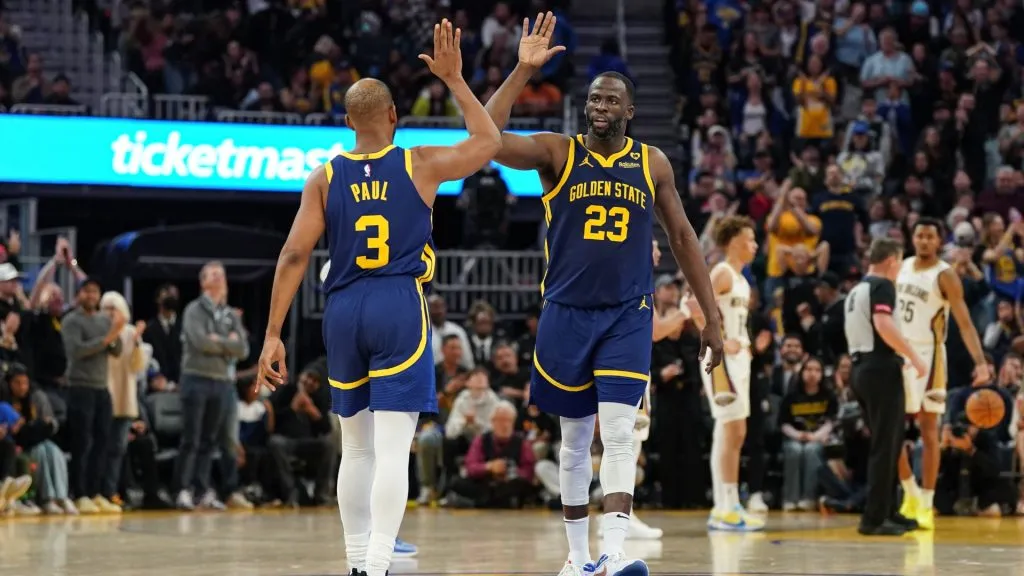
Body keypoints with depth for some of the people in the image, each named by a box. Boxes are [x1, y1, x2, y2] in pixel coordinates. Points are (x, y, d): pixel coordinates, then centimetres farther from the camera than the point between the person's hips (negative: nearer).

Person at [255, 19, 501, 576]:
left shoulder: (324, 179, 4)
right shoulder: (421, 165, 1)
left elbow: (295, 254, -2)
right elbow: (489, 142, 16)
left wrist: (273, 334, -1)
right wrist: (454, 79, 21)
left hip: (344, 311, 3)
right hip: (400, 307, -3)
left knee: (356, 449, 15)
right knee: (392, 450, -8)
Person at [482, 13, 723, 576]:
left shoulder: (652, 163, 4)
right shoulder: (557, 152, -2)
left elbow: (682, 238, 11)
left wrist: (712, 316, 9)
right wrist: (522, 71, -23)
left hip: (627, 316, 0)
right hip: (567, 313, 0)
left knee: (619, 432, -15)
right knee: (574, 439, 9)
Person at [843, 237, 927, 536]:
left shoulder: (857, 289, 19)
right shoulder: (882, 285, -9)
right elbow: (883, 324, -25)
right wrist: (914, 356, -21)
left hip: (861, 367, 9)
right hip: (881, 369, -9)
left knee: (887, 444, 17)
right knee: (884, 447, -6)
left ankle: (884, 512, 22)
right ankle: (874, 519, -7)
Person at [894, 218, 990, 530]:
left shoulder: (945, 276, -11)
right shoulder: (902, 267, 7)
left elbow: (964, 322, -18)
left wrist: (980, 362, -30)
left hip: (927, 356, -6)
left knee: (928, 431, -1)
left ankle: (926, 505, 3)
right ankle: (911, 494, 19)